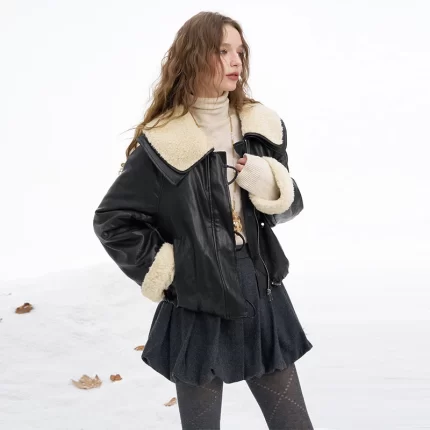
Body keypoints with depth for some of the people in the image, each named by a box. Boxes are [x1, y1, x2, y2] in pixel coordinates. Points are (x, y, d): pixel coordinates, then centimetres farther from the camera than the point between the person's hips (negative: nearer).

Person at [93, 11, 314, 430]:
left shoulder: (262, 126, 3)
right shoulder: (164, 143, -11)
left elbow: (289, 205, 12)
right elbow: (111, 220, -6)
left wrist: (271, 186, -10)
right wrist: (162, 271, -7)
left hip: (263, 300, 4)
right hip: (197, 311, -4)